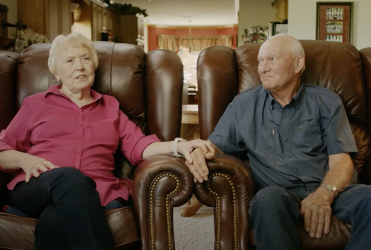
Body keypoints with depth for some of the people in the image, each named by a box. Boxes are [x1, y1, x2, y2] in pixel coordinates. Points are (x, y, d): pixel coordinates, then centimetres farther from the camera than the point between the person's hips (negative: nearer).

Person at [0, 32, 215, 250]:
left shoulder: (110, 106, 24)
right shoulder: (35, 104, 20)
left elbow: (137, 145, 12)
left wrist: (178, 146, -6)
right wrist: (24, 160, -6)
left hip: (94, 193, 0)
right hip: (36, 189, 0)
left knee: (55, 220, -37)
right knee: (69, 177, -38)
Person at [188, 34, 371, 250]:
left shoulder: (327, 102, 12)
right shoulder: (243, 104, 15)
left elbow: (340, 161, 3)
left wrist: (324, 194, -18)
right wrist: (200, 151, -13)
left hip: (327, 190, 1)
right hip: (277, 194, -1)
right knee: (269, 198, -38)